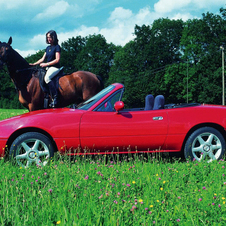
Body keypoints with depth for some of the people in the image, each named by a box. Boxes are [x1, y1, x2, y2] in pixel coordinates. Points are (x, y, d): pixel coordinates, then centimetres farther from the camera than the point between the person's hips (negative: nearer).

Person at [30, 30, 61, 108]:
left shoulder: (57, 47, -4)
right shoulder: (48, 48, 19)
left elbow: (57, 60, -12)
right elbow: (42, 59, 20)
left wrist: (46, 64, -16)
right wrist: (33, 64, 8)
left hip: (55, 67, -9)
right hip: (48, 68, 9)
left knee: (47, 77, -35)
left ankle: (55, 97, -35)